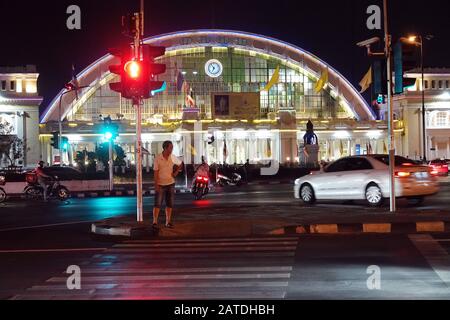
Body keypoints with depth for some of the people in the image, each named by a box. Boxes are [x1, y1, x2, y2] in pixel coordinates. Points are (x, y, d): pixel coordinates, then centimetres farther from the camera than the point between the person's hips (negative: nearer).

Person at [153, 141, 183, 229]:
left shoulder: (172, 157, -1)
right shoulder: (158, 158, -11)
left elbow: (180, 164, 16)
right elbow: (156, 172, -10)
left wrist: (176, 172, 0)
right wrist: (156, 185, -14)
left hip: (170, 184, 4)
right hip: (160, 185, -4)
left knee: (169, 204, 7)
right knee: (157, 204, -5)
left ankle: (168, 222, 14)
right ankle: (155, 222, 0)